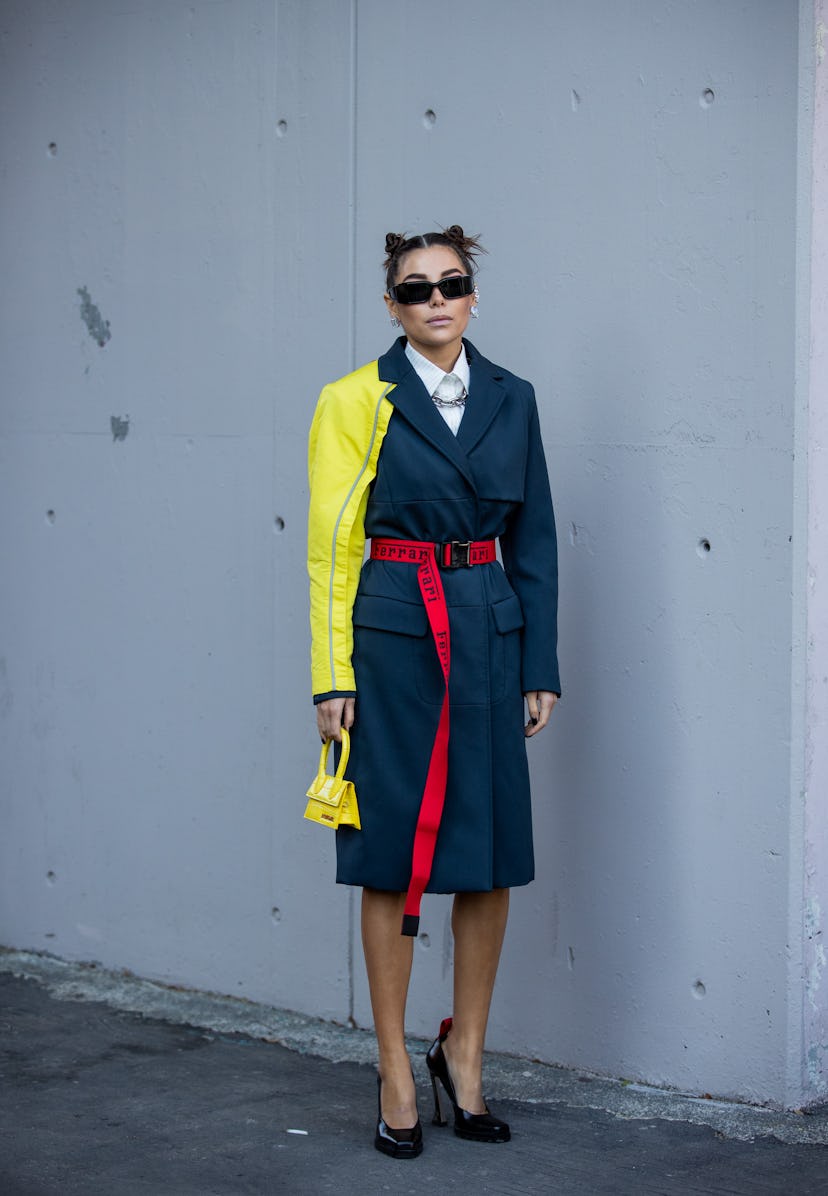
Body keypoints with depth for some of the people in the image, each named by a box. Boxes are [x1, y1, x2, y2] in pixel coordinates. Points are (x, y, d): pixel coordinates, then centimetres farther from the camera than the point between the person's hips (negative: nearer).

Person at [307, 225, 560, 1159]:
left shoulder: (510, 400, 9)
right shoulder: (357, 401, -2)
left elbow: (534, 542, 11)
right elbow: (331, 548, -2)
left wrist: (540, 666, 5)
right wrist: (332, 676, -7)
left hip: (489, 631, 4)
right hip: (393, 635, -3)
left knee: (491, 855, 6)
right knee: (395, 859, 1)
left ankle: (464, 1053, 23)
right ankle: (395, 1073, 12)